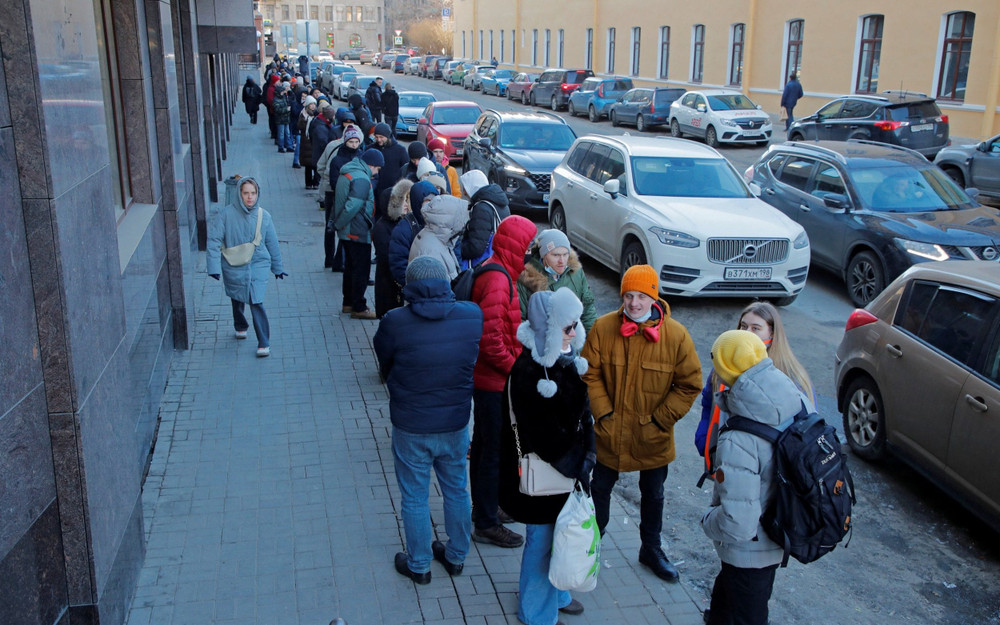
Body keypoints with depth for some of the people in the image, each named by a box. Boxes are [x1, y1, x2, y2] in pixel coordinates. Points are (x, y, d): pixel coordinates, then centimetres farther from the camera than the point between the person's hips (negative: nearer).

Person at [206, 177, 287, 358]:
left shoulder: (264, 216, -4)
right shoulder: (226, 213, -11)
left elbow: (272, 243, 7)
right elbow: (214, 240, -11)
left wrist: (277, 267, 16)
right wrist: (214, 266, -20)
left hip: (258, 266, -1)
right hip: (233, 267, 1)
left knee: (256, 303, -11)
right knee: (237, 301, 20)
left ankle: (264, 343, -1)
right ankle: (240, 327, 50)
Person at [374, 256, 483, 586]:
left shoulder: (395, 322, -21)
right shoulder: (472, 316, -13)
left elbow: (384, 366, -5)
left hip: (410, 428, -3)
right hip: (456, 423, 3)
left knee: (414, 498, 15)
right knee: (456, 491, 22)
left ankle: (418, 565, 32)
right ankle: (456, 557, 39)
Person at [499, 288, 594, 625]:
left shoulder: (565, 359, 0)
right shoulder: (528, 372, -27)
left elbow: (582, 412, 6)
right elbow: (543, 433, -25)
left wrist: (585, 456, -3)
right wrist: (575, 466, -16)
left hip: (566, 469, 8)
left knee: (560, 532, 23)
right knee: (542, 538, 10)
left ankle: (556, 593, 47)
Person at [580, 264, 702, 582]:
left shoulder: (676, 335, -13)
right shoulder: (603, 327, -11)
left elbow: (689, 384, -6)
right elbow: (590, 374, -4)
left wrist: (660, 419, -10)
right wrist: (603, 413, -11)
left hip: (653, 438, 0)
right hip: (609, 433, 0)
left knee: (653, 495, 19)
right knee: (599, 489, 16)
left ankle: (651, 549, 41)